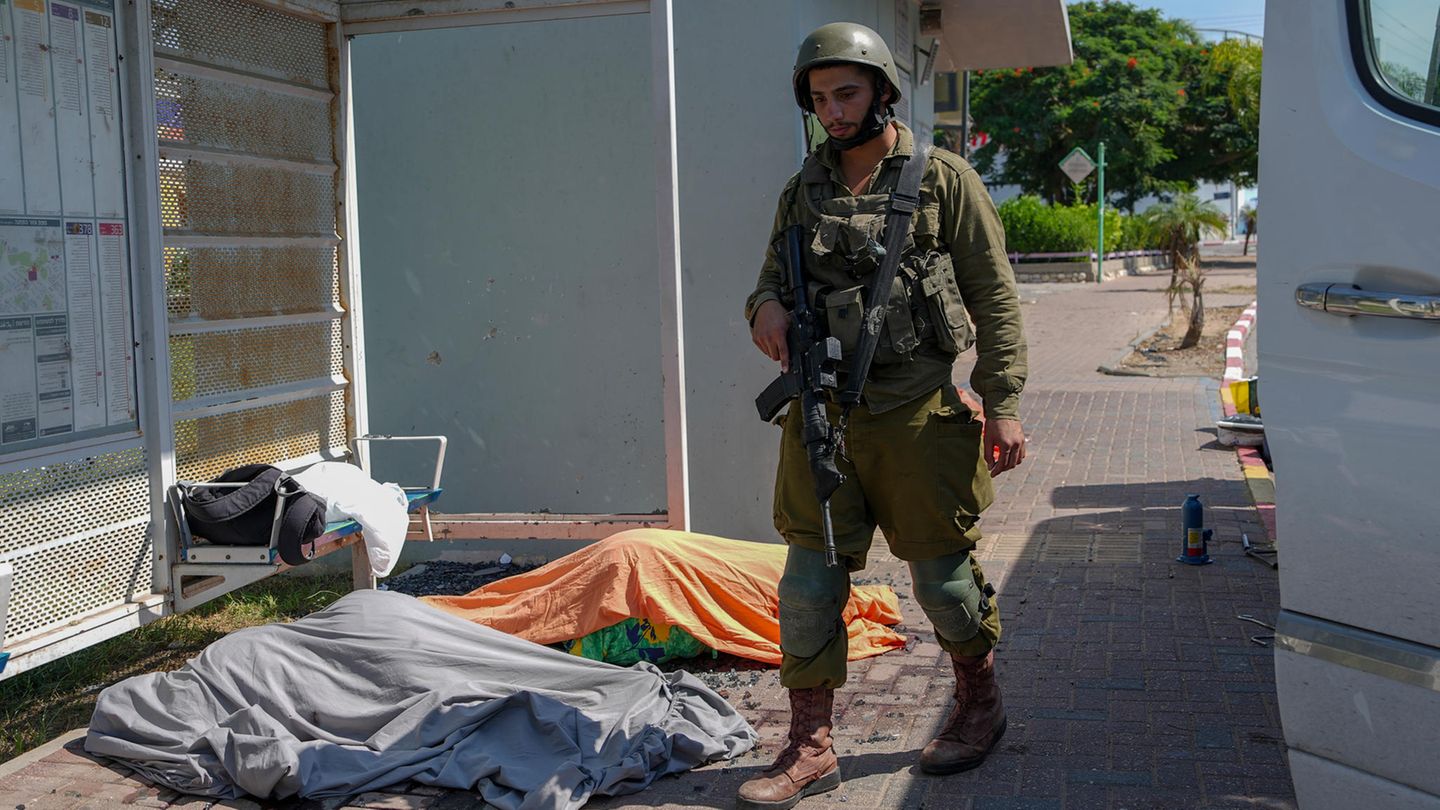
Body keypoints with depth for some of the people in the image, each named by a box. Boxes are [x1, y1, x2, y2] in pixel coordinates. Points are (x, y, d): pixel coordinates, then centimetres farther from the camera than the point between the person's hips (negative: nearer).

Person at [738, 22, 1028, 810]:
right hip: (821, 414, 4)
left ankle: (980, 705, 31)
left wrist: (1002, 404, -8)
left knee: (941, 571, 7)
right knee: (809, 578, 2)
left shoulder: (944, 181, -1)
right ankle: (810, 747, 12)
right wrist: (765, 305, -7)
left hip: (915, 413, -4)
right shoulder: (803, 192, 11)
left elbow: (994, 298, -2)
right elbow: (773, 276, 19)